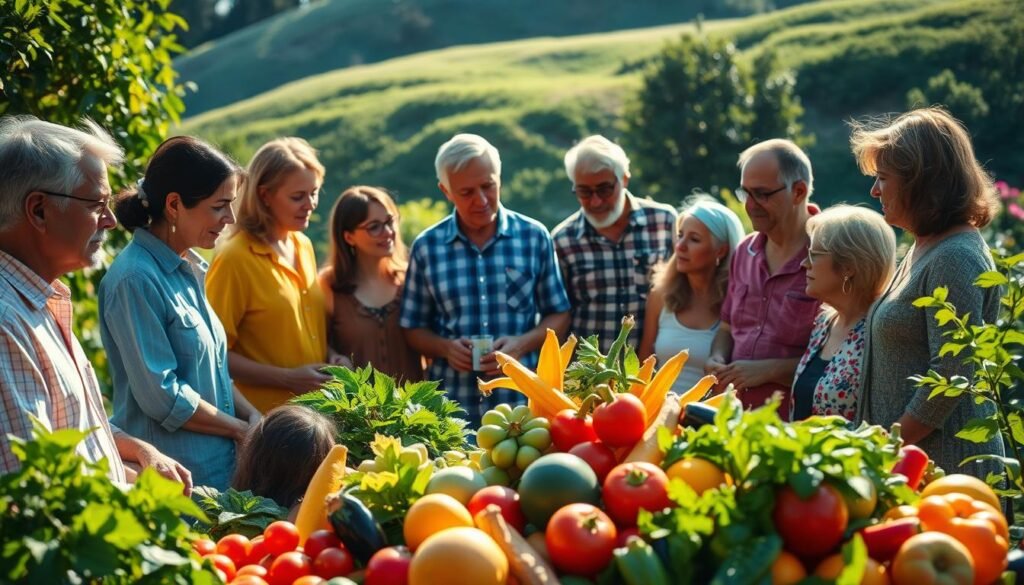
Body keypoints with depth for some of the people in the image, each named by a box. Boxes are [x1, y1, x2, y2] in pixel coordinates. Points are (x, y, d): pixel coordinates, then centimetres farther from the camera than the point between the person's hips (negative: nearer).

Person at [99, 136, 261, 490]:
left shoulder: (191, 268, 9)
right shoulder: (136, 279, -18)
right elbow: (162, 397, -20)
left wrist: (252, 415, 1)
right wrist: (241, 429, -9)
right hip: (175, 477, -8)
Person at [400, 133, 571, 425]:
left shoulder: (534, 237, 2)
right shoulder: (426, 247, 3)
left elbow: (558, 315, 8)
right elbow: (414, 329, 10)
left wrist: (522, 344, -10)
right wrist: (446, 347, -10)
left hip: (522, 399, 0)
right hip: (450, 405, 0)